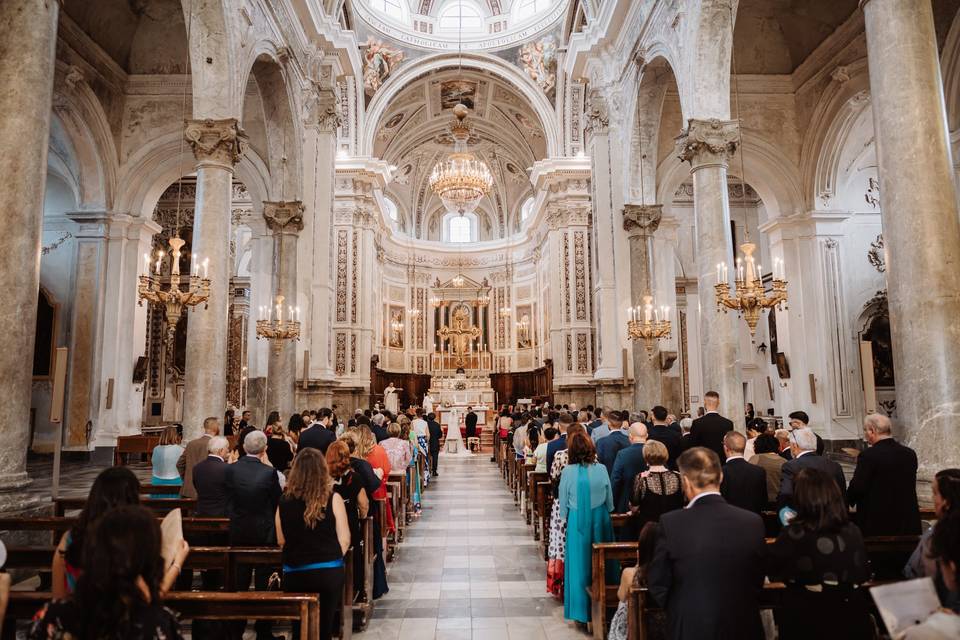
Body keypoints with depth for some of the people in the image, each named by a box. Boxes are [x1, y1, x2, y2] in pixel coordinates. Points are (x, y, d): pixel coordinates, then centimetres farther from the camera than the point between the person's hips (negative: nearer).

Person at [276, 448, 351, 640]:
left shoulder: (284, 501, -6)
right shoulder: (333, 498, -11)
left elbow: (281, 541, 4)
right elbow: (344, 540, -8)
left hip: (294, 574, 2)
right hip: (329, 573, -1)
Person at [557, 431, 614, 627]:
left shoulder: (568, 472, -13)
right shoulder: (601, 469, -9)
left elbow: (563, 502, -3)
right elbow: (609, 500, 1)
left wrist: (564, 518, 12)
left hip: (577, 521, -1)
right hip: (600, 519, 2)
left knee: (579, 562, 10)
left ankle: (581, 610, 19)